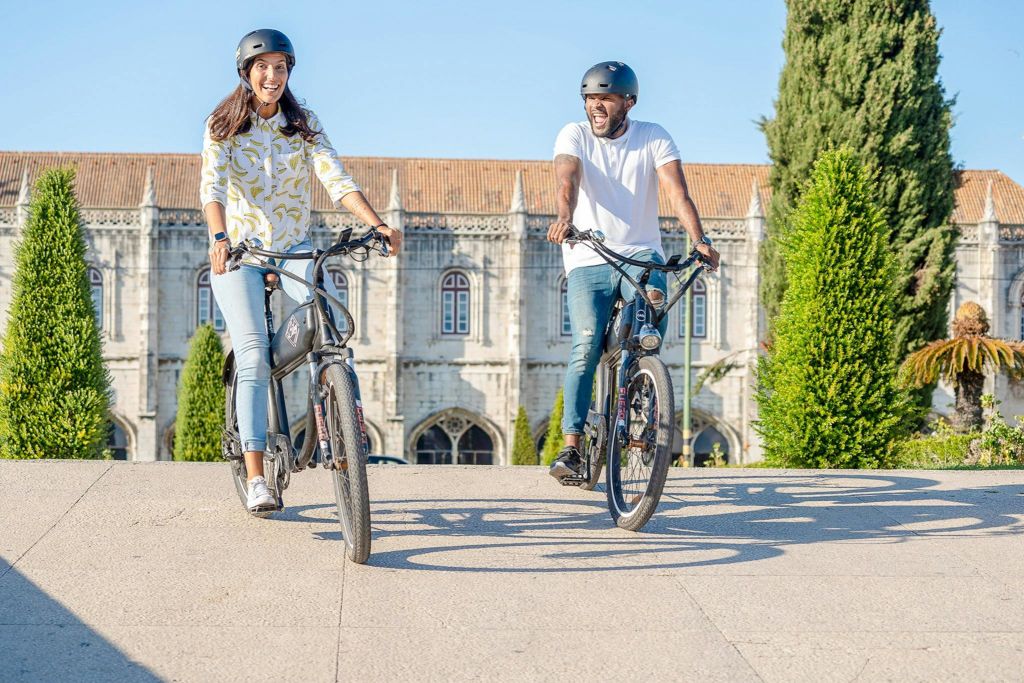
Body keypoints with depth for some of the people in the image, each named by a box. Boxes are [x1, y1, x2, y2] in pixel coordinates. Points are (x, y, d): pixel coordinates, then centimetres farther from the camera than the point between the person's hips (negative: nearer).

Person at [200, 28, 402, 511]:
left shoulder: (303, 123, 2)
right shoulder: (222, 126, -4)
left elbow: (336, 180, -11)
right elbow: (212, 186, -19)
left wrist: (377, 225, -27)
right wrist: (220, 237, -40)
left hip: (294, 248, 2)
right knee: (254, 357, -15)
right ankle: (255, 479, -15)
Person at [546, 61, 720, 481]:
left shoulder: (654, 138, 1)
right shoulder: (574, 136, -1)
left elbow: (676, 191, -13)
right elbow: (568, 180, -21)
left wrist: (700, 240, -30)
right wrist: (564, 217, -43)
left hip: (641, 254, 1)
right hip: (588, 261, 0)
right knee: (585, 348, -16)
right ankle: (571, 447, -12)